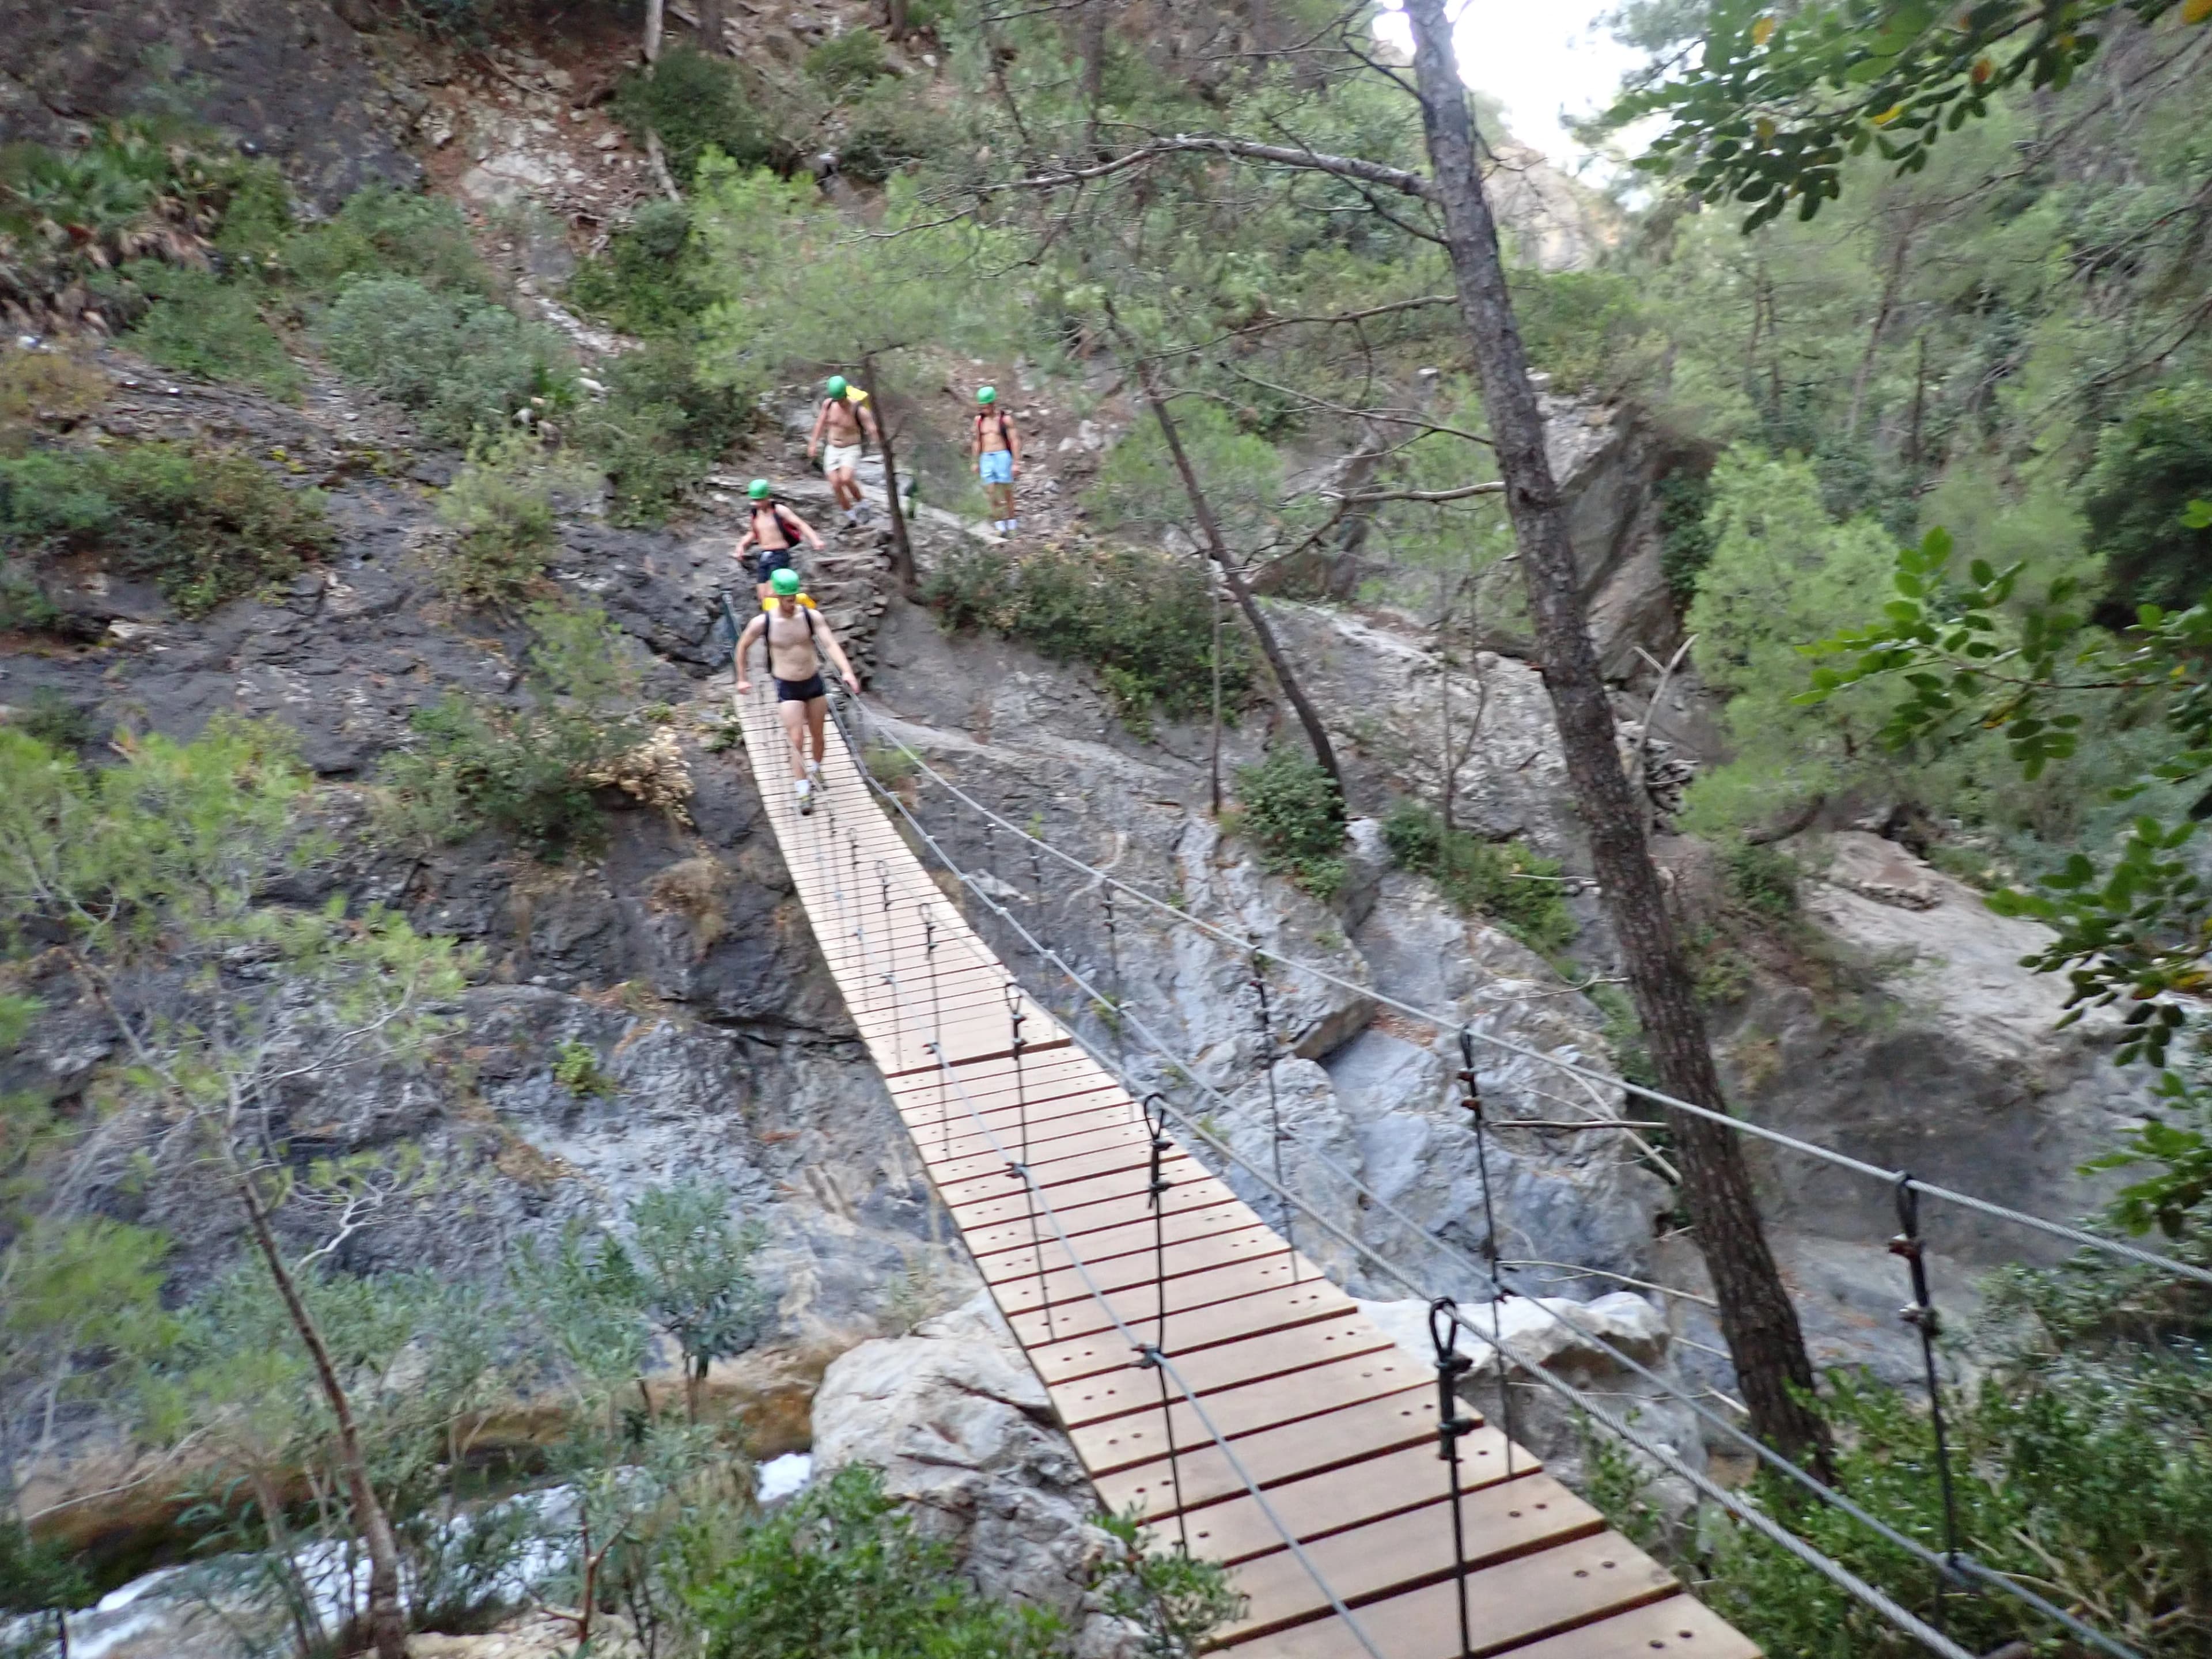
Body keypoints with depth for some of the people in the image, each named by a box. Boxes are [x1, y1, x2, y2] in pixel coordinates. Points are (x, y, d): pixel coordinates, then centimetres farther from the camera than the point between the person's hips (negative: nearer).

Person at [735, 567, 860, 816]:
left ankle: (815, 767, 43)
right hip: (787, 688, -2)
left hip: (814, 683, 2)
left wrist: (847, 671, -34)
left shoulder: (811, 617, -10)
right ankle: (803, 790, -3)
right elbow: (743, 646, 5)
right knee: (797, 740, -8)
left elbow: (831, 644, -20)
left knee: (817, 735, 15)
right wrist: (742, 679, 7)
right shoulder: (762, 623, -12)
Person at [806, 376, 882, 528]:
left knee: (845, 479, -27)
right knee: (835, 485, -5)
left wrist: (882, 447, -30)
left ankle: (860, 503, 0)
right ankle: (850, 514, 13)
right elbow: (820, 423, 9)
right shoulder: (828, 404, -5)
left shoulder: (859, 410, -18)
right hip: (832, 449, 4)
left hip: (851, 449, -4)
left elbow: (872, 430, -20)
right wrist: (813, 444, 12)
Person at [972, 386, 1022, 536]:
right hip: (986, 458, 4)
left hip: (1002, 456, -4)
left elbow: (1015, 441, -5)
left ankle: (1012, 523, 13)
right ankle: (1000, 524, 2)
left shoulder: (1005, 419, -3)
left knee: (1006, 491, 1)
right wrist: (976, 462, 17)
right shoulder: (979, 419, 10)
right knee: (992, 492, -3)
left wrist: (1016, 463, -12)